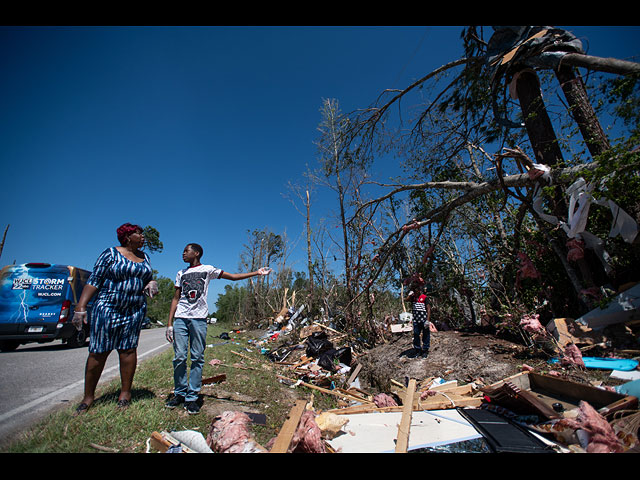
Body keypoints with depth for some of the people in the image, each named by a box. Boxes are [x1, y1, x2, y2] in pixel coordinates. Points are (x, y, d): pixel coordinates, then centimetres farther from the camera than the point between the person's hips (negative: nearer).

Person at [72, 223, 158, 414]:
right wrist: (81, 307, -13)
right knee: (98, 352, 2)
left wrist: (152, 283, -3)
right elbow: (94, 281, -7)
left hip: (135, 310, 4)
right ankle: (88, 395, 17)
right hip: (107, 307, -4)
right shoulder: (111, 253, -3)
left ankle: (125, 392, 15)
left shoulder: (144, 257, 12)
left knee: (128, 349, 5)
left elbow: (148, 278, 21)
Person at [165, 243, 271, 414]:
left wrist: (256, 272, 0)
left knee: (197, 358, 0)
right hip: (180, 318, 3)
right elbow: (176, 298, 16)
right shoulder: (181, 273, 18)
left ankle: (192, 397, 9)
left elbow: (233, 276, 6)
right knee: (179, 357, 1)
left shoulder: (208, 269, 9)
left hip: (199, 318, -2)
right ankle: (179, 394, 17)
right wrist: (169, 323, 8)